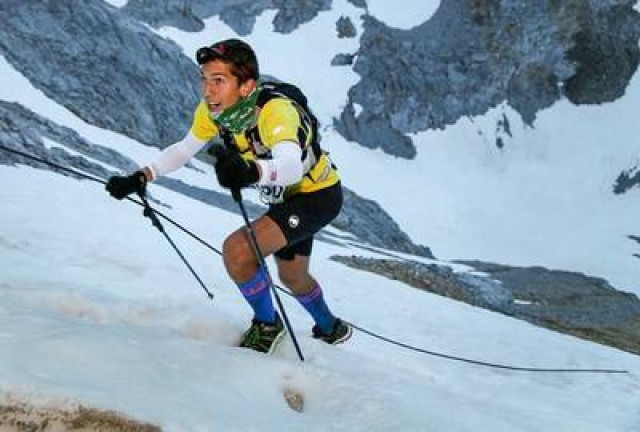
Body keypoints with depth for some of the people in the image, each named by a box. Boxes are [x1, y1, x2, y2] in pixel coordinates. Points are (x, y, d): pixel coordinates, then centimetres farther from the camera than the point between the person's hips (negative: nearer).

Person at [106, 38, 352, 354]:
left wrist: (252, 171, -76)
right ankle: (331, 329, 55)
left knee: (237, 249, -25)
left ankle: (267, 324, 1)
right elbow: (184, 149, 0)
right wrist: (140, 178, -12)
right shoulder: (212, 110, -17)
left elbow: (291, 165, -57)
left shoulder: (275, 110, -38)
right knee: (291, 275, 27)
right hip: (286, 198, 8)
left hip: (319, 195, -8)